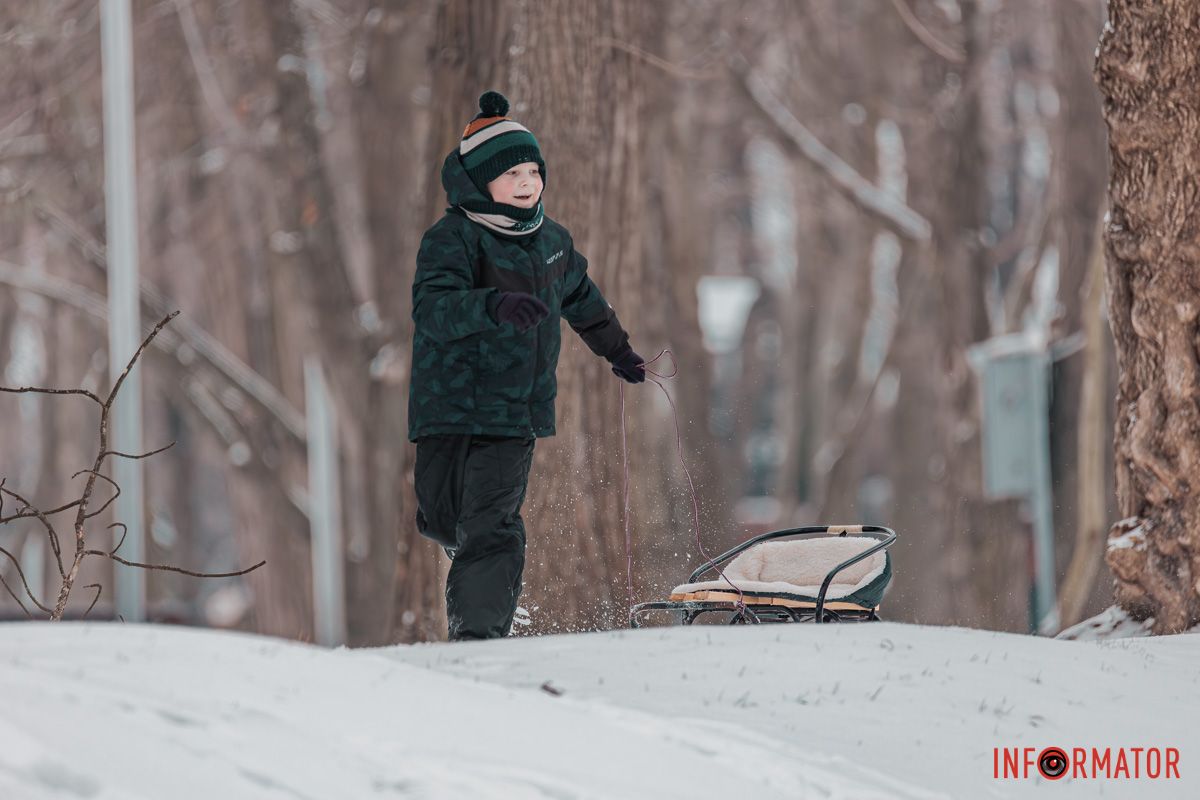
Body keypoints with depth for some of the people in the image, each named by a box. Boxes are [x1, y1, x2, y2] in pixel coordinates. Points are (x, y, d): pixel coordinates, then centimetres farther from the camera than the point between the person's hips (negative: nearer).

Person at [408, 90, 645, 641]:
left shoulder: (551, 240, 10)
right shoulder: (452, 239, -12)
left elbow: (580, 296, 32)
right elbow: (432, 310, -30)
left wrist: (616, 348, 45)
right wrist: (493, 305, -47)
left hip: (517, 415, 3)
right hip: (452, 410, -3)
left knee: (493, 530, -12)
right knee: (446, 522, 9)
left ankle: (478, 639, -15)